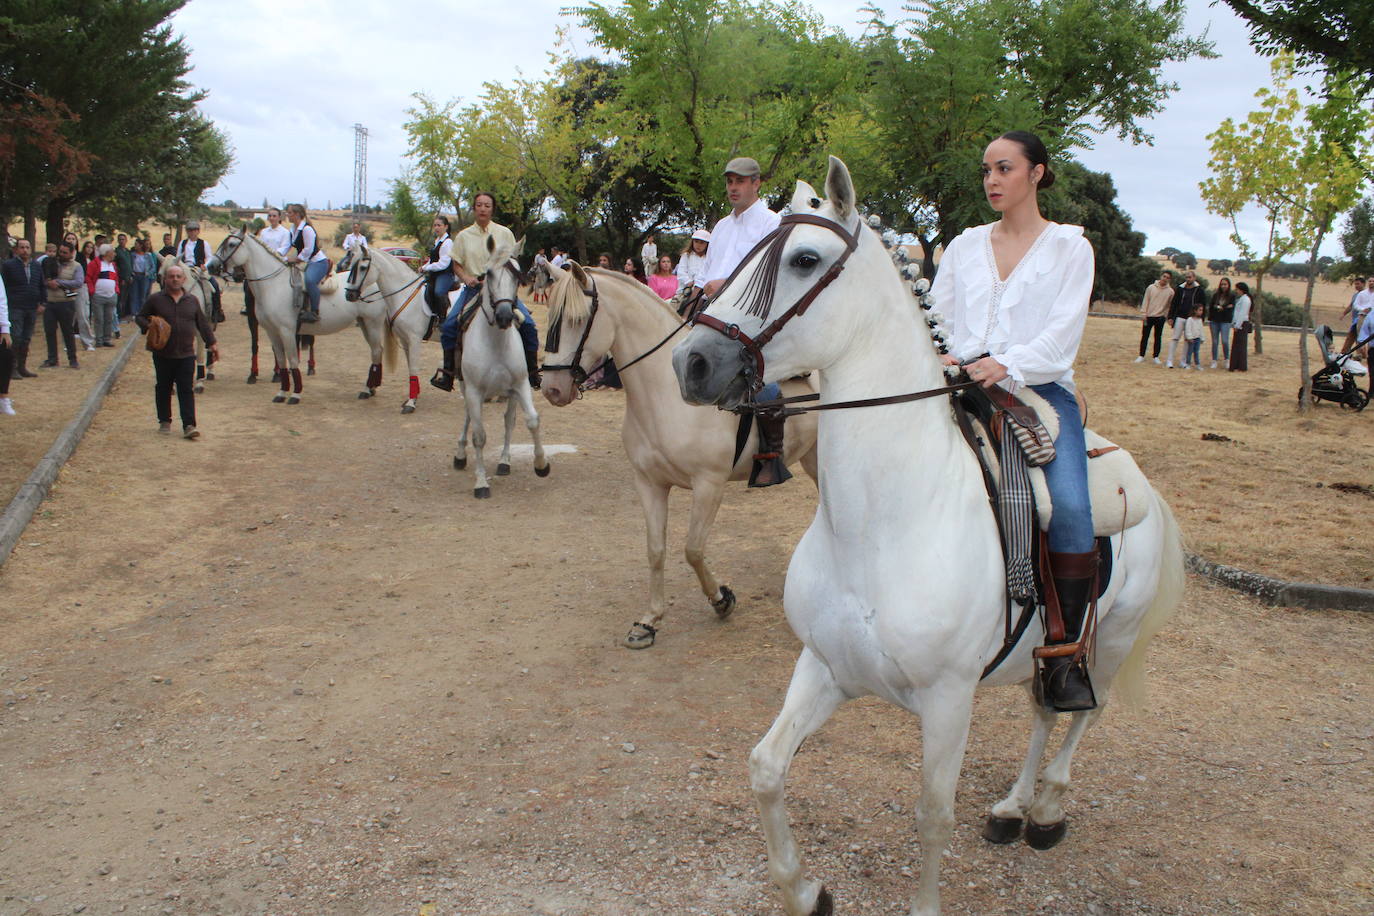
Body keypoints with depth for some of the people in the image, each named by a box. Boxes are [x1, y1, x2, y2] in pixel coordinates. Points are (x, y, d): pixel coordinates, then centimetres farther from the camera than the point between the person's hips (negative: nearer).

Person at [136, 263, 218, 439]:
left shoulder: (192, 300, 8)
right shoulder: (155, 299, 1)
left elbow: (203, 323, 14)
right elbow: (140, 317, 7)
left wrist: (212, 343, 10)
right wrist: (148, 327, -14)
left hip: (186, 354, 0)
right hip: (163, 355, 0)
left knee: (187, 390, -5)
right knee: (163, 389, 11)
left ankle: (189, 425, -8)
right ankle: (164, 421, 25)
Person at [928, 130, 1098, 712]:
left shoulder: (1069, 246, 10)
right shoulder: (964, 246, 20)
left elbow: (1063, 333, -2)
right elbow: (936, 319, 14)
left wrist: (1008, 365, -20)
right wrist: (940, 357, -9)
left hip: (1041, 388, -2)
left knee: (1070, 508, -26)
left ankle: (1065, 654, -11)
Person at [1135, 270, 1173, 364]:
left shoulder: (1170, 291, 0)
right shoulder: (1151, 287, 0)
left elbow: (1171, 305, 4)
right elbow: (1145, 301, 1)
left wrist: (1168, 317, -2)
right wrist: (1143, 314, -5)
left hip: (1160, 317, 0)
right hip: (1148, 316, 0)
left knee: (1158, 338, 6)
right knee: (1145, 336, 3)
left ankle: (1156, 357, 14)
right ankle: (1141, 356, 10)